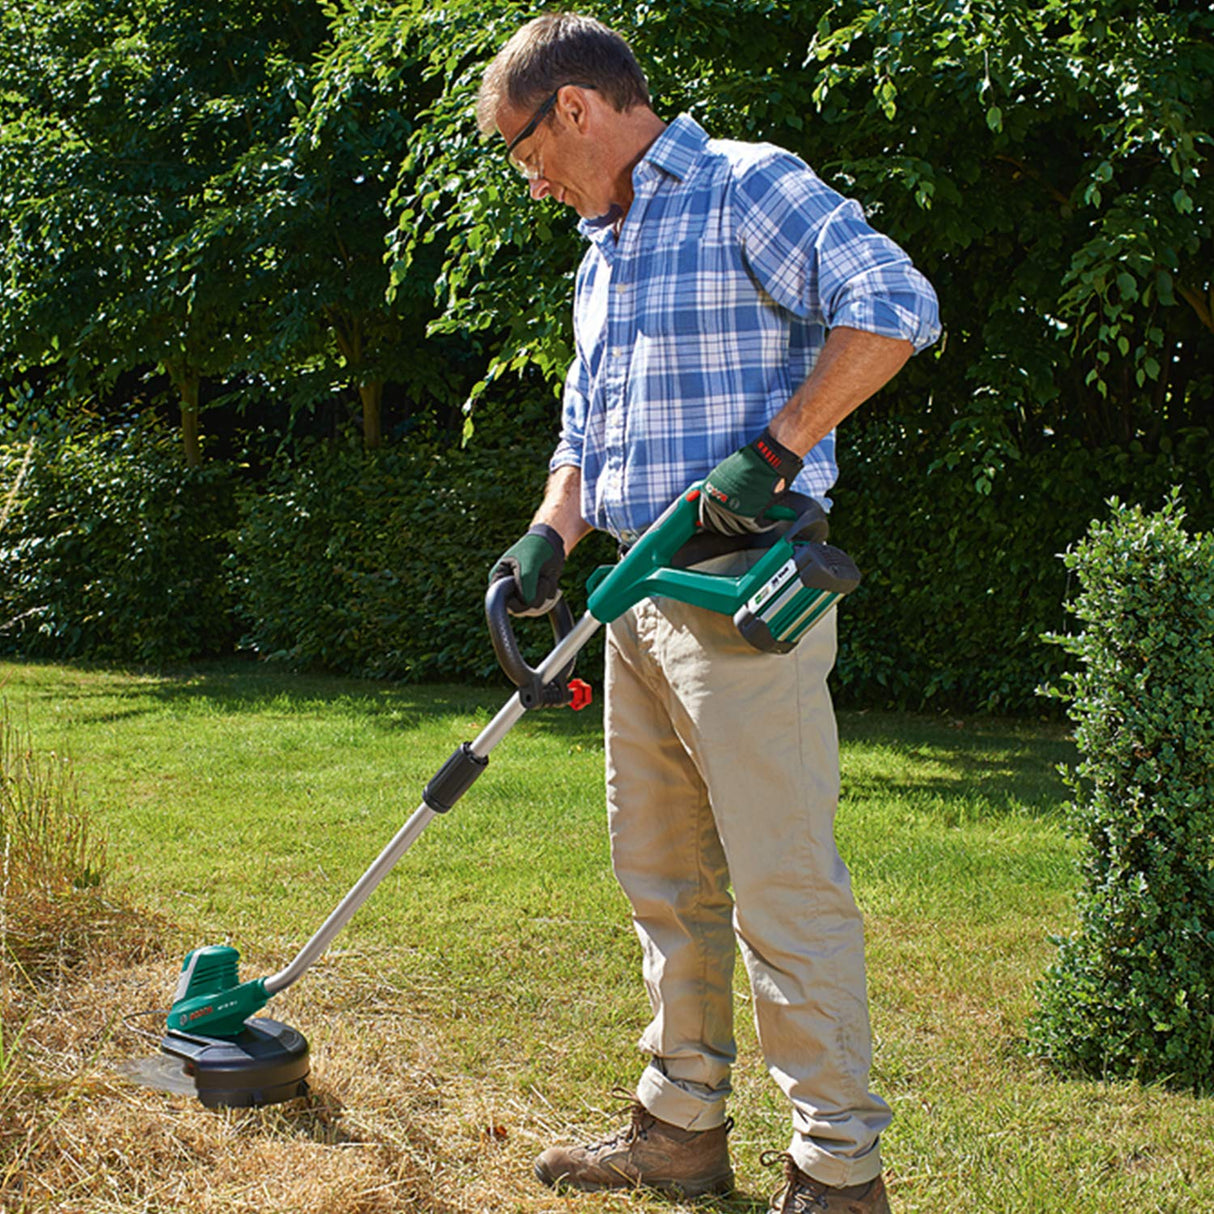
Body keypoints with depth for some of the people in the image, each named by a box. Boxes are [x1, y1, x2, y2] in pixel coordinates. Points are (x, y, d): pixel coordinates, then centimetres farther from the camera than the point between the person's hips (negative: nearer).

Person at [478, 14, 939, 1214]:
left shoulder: (747, 186, -6)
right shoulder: (601, 258, 21)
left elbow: (894, 303, -18)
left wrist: (774, 450, -20)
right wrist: (548, 539, 7)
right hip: (639, 600, 9)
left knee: (782, 886, -7)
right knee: (664, 880, 14)